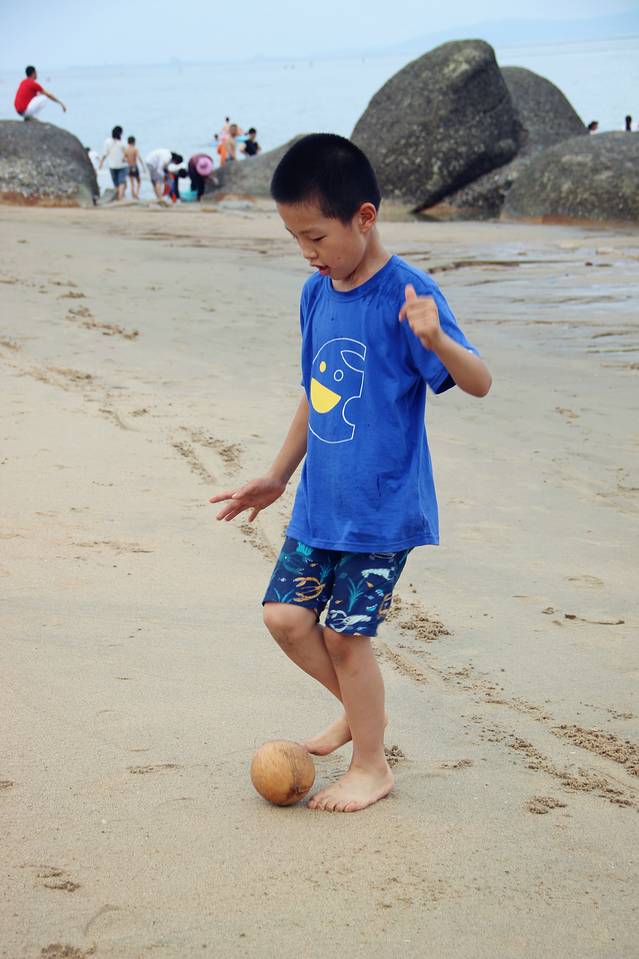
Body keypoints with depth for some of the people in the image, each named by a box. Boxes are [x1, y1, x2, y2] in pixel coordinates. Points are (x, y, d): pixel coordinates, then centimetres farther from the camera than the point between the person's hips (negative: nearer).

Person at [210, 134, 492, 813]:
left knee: (345, 630, -2)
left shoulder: (407, 295, -16)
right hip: (320, 502, 7)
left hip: (383, 506, -7)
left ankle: (371, 766, 18)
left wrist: (436, 339, -40)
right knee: (285, 614, 5)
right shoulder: (316, 293, 5)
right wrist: (276, 478, 23)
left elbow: (479, 383, -19)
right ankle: (359, 709, 30)